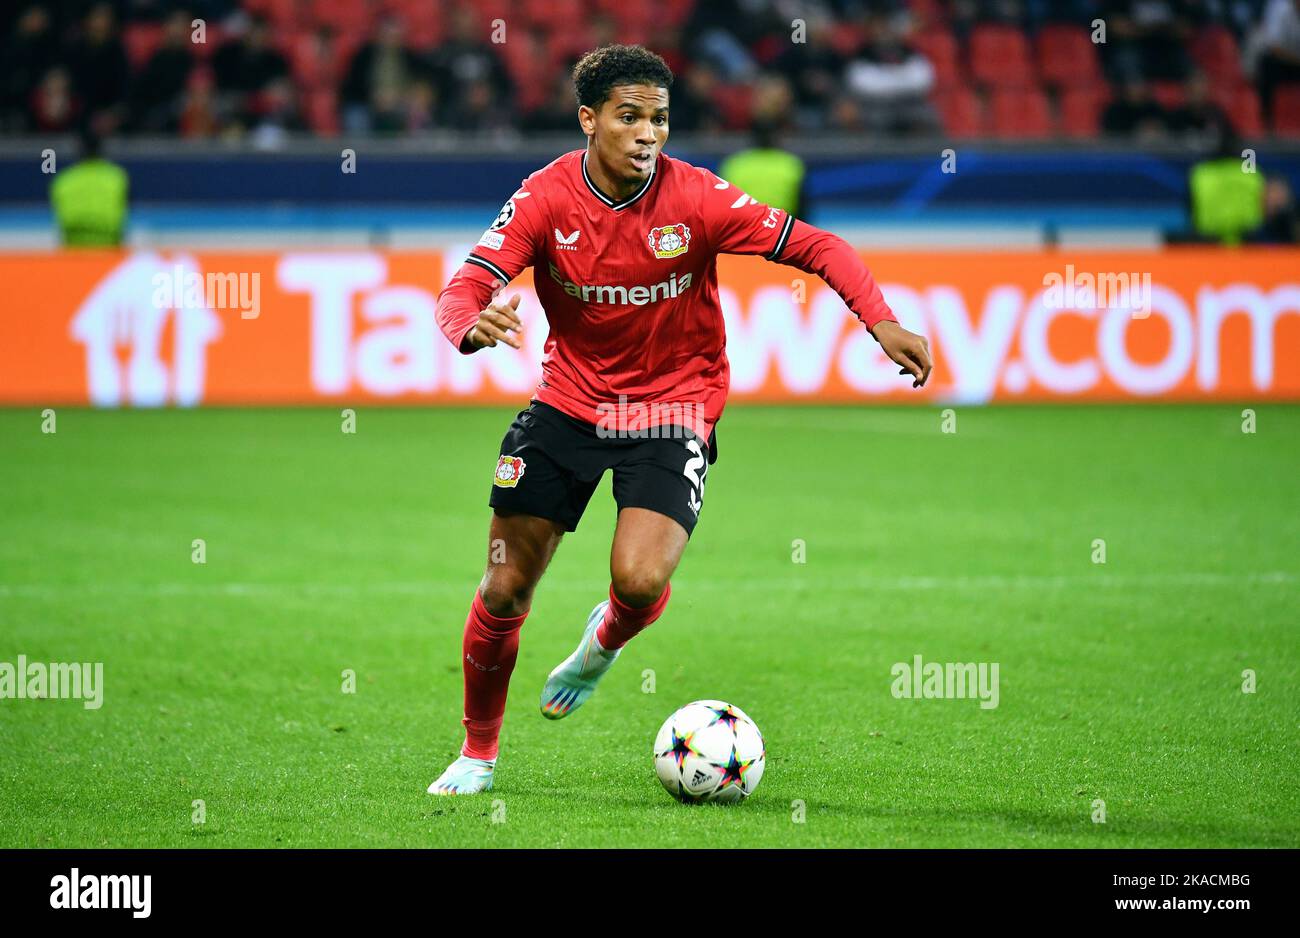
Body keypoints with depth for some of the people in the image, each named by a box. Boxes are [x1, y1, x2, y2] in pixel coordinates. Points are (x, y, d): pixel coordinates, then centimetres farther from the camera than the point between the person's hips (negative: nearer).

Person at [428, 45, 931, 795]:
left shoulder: (695, 198, -16)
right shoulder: (547, 197, -12)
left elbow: (816, 247, -13)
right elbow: (465, 289, -18)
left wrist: (880, 320, -28)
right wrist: (474, 325, -43)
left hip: (673, 409, -2)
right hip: (570, 401, 2)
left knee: (640, 579, -23)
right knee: (505, 591, 1)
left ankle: (604, 644, 17)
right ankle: (478, 754, 24)